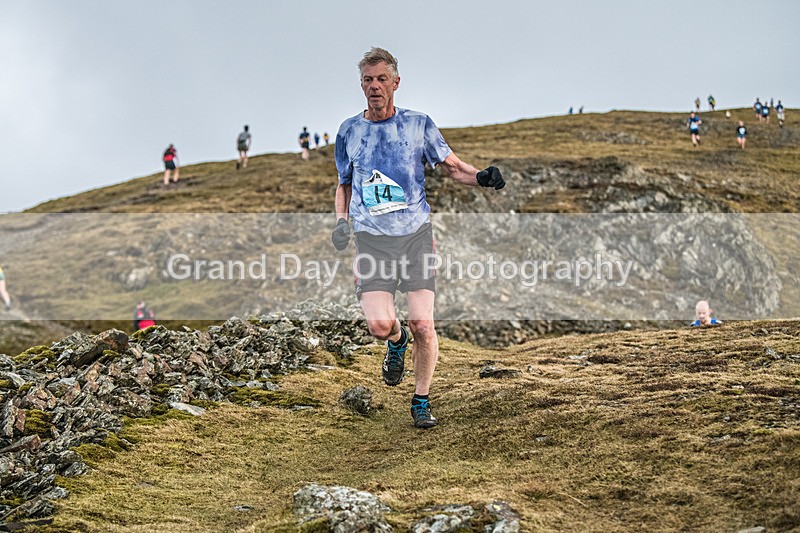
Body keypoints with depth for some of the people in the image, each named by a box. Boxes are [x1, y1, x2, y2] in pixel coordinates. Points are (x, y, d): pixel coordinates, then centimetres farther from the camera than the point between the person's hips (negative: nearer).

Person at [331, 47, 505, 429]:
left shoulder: (418, 124, 4)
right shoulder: (349, 131, 9)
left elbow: (451, 165, 9)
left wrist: (482, 177, -12)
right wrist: (341, 221, 4)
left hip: (416, 234, -1)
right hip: (371, 238, 1)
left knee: (423, 325, -8)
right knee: (379, 324, -15)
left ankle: (421, 401, 12)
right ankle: (397, 342, 23)